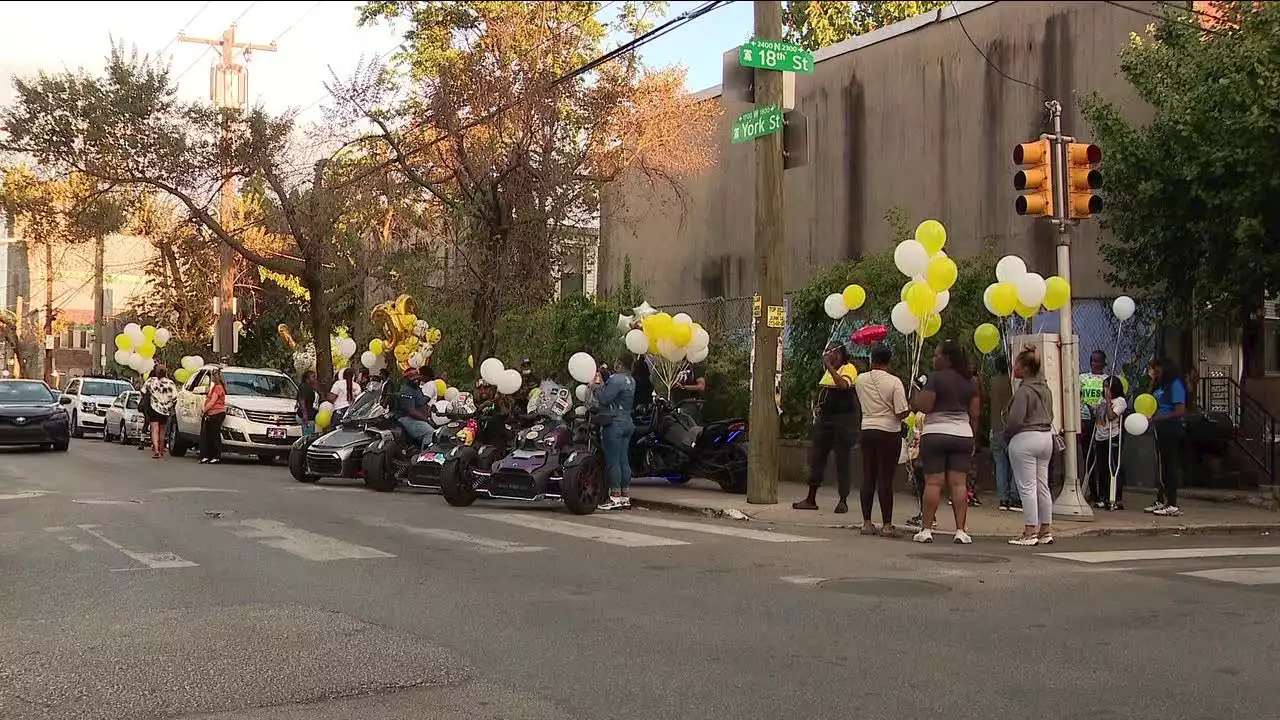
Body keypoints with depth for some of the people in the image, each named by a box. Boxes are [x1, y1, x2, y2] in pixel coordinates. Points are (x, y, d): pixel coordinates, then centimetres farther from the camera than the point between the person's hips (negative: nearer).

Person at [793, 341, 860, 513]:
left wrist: (829, 366, -30)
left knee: (842, 459, -4)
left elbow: (843, 384, -28)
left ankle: (843, 500, 3)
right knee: (817, 457, 6)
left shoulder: (849, 368, -7)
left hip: (843, 420, -8)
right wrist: (818, 406, 12)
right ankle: (811, 499, 10)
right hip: (825, 418, 8)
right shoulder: (828, 371, 18)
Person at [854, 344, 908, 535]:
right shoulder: (894, 382, -10)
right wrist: (910, 409, 7)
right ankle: (886, 525, 1)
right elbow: (901, 413, -13)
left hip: (867, 431, 4)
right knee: (886, 479, -2)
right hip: (889, 433, -4)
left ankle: (867, 523, 12)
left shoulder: (860, 380, 3)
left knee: (868, 478, 10)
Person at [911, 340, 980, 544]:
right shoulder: (968, 381, 10)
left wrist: (917, 395, 7)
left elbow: (924, 406, -13)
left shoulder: (935, 378, -7)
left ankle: (926, 529, -3)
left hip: (935, 434, -5)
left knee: (933, 482, -4)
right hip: (963, 435, 5)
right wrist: (972, 437, 19)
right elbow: (975, 414, 11)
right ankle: (960, 531, -1)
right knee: (959, 483, 2)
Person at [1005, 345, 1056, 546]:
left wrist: (1007, 436, -2)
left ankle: (1030, 533, -2)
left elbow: (1015, 419, -18)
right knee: (1042, 485, 12)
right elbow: (1050, 415, 17)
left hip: (1024, 439, -9)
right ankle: (1045, 531, 16)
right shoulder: (1045, 389, 10)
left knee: (1027, 487, -4)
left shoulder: (1024, 390, -17)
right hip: (1046, 437, 9)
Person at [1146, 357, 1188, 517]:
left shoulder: (1175, 385, -12)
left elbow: (1180, 412, -19)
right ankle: (1160, 501, 22)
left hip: (1173, 428, -9)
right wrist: (1152, 380, 15)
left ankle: (1172, 506, -5)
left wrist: (1157, 418, -23)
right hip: (1162, 429, 9)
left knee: (1170, 465, -7)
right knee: (1163, 465, 14)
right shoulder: (1161, 385, 15)